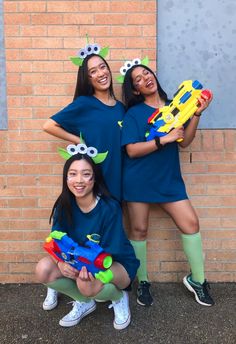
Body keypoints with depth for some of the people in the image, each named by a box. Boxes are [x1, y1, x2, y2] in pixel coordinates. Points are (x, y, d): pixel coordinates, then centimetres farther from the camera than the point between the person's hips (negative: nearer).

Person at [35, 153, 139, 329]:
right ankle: (84, 302, 7)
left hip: (117, 264, -4)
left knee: (87, 284, -36)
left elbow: (108, 252, -21)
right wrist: (61, 263, -33)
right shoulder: (64, 206, -12)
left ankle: (119, 298, 1)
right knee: (43, 269, -20)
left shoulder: (109, 207, -25)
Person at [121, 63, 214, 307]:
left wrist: (196, 113, -9)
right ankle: (142, 282, 26)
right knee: (139, 230, 6)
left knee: (190, 223, -1)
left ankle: (197, 279, 19)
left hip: (169, 179, 3)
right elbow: (132, 150, -14)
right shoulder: (134, 113, -4)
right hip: (138, 180, -3)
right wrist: (164, 139, -20)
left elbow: (184, 142, 2)